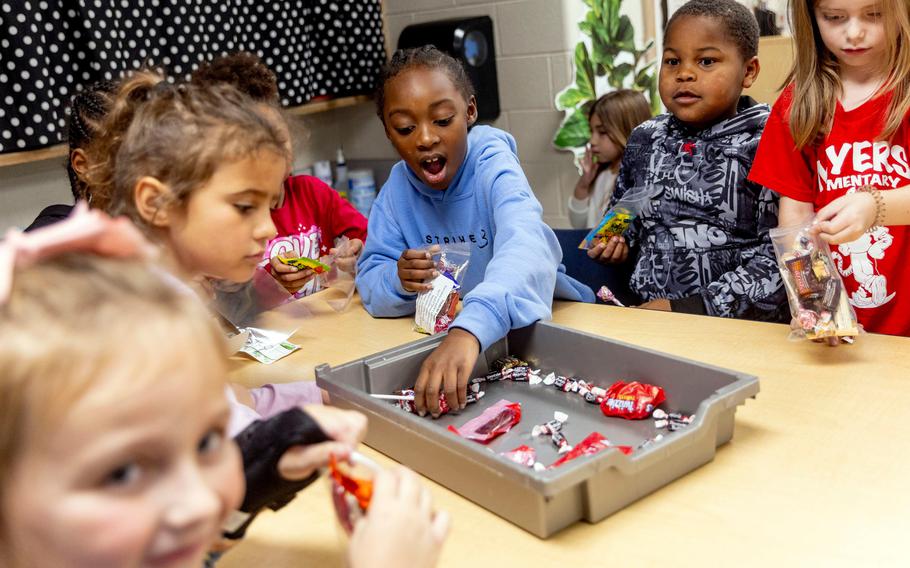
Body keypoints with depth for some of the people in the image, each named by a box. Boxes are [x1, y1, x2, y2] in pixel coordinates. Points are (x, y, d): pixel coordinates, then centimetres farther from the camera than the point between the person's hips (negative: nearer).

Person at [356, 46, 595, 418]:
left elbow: (526, 246, -39)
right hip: (446, 329, 4)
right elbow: (370, 281, -3)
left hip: (538, 321, -4)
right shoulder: (397, 187, -4)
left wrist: (469, 330, -57)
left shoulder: (492, 165, -19)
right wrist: (398, 281, -28)